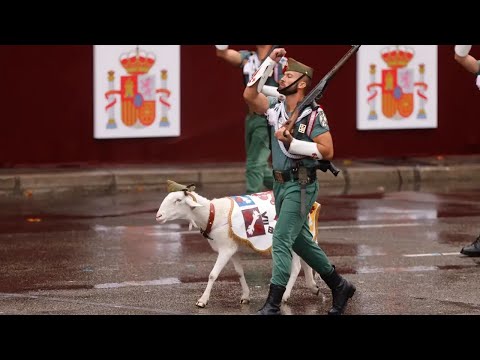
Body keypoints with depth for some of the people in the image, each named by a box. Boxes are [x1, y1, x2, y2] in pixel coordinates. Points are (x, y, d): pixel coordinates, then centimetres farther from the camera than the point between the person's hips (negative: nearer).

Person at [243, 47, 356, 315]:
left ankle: (272, 306, -13)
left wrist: (292, 143, -23)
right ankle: (340, 287, 31)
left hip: (301, 185, -8)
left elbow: (327, 151, -16)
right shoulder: (276, 108, 7)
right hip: (280, 184, 8)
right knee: (301, 241, 17)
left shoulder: (313, 114, -13)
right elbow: (249, 95, -4)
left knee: (281, 241, -13)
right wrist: (270, 62, -5)